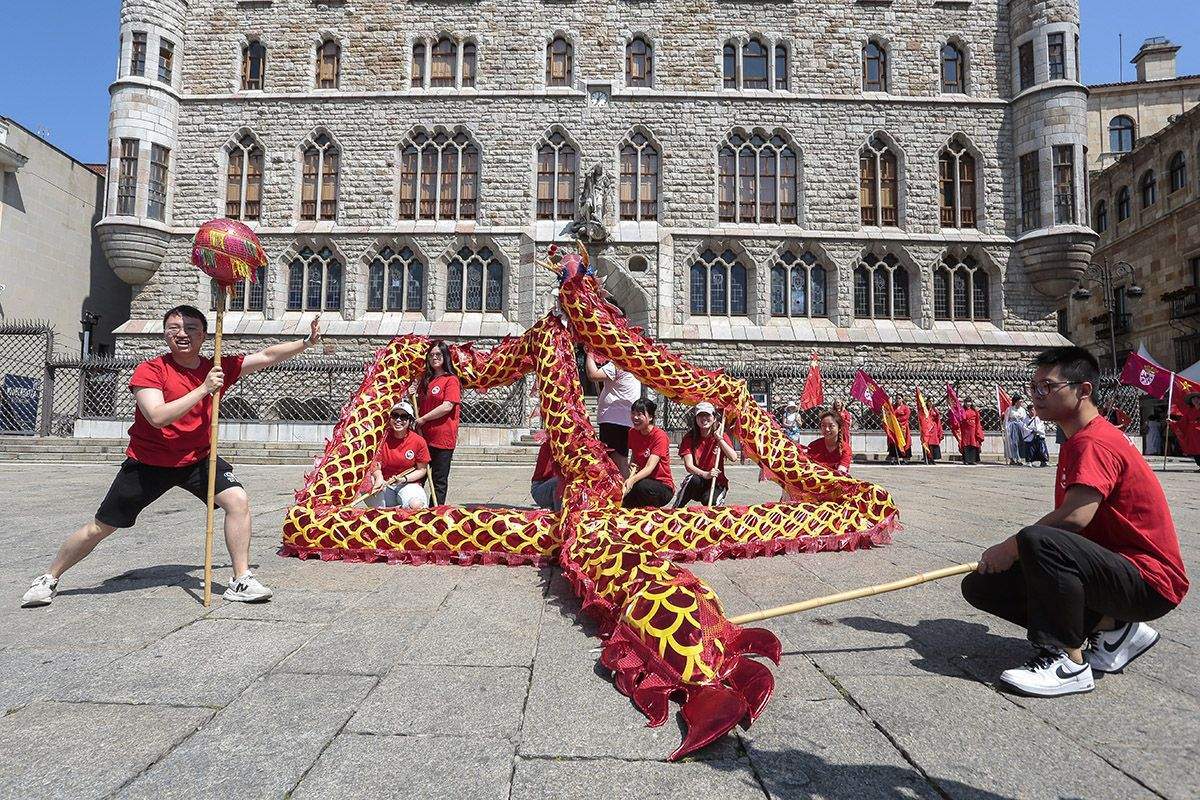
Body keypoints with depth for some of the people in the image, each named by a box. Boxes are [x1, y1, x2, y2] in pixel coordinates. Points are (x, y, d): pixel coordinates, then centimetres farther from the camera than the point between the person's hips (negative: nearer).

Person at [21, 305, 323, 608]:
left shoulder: (217, 368, -7)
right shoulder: (150, 371, -18)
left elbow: (266, 356, -8)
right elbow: (158, 417, -32)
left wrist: (306, 342, -18)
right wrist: (203, 389, -33)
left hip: (197, 458, 2)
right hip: (148, 462, -2)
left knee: (238, 501, -20)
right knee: (100, 528, 10)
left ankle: (241, 580, -10)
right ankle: (48, 579, 36)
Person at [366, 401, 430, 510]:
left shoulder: (419, 441, -5)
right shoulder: (383, 438, -2)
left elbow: (422, 470, 0)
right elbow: (376, 463, 1)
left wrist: (403, 479, -15)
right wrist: (379, 478, -20)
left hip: (409, 483, -2)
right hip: (385, 483, 2)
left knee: (416, 505, -31)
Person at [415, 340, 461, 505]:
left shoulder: (451, 379, -7)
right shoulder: (425, 380, 15)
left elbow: (447, 406, -17)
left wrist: (422, 419, -12)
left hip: (443, 437, -6)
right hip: (424, 436, 7)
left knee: (439, 480, 3)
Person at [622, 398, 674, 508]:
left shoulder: (660, 436, -16)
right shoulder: (632, 433, 4)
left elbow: (649, 467, -26)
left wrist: (632, 480, -43)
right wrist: (632, 466, -9)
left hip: (663, 487, -5)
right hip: (642, 480, 5)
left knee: (639, 486, -37)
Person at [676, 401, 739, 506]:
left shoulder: (721, 436, -1)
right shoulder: (689, 437, -4)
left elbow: (733, 457, -18)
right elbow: (688, 465, -16)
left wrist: (720, 439, -23)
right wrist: (705, 474, -34)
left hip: (717, 483, -1)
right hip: (696, 485, 1)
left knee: (709, 500, -33)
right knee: (694, 479, -34)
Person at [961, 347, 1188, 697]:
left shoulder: (1093, 442, -18)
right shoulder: (1076, 442, 15)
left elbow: (1075, 517, -32)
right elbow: (1068, 519, 13)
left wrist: (1012, 547, -19)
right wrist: (1015, 549, -2)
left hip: (1149, 583, -10)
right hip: (1113, 569, 10)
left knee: (1037, 540, -37)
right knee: (981, 585, 0)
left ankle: (1070, 662, -20)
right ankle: (1110, 627, 4)